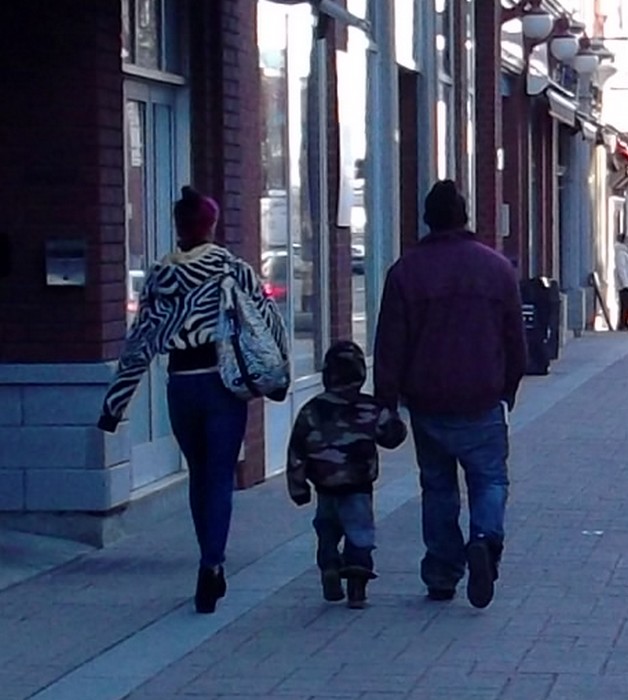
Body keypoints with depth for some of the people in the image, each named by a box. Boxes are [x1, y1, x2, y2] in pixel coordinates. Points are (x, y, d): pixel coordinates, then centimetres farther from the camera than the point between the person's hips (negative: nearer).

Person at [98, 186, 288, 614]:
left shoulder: (160, 277, 2)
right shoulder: (233, 270, -4)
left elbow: (140, 342, 2)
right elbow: (269, 320, -3)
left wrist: (115, 403, 6)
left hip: (181, 385, 2)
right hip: (224, 381, -2)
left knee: (199, 475, 18)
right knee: (221, 477, -1)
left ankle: (212, 567, 24)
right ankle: (212, 564, -18)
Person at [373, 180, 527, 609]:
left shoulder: (406, 272, -2)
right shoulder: (497, 268, 1)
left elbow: (390, 346, -3)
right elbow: (516, 341, 7)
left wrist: (387, 404, 2)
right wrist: (508, 391, 19)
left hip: (427, 402, 1)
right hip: (482, 403, 0)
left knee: (437, 485, 11)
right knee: (490, 478, 9)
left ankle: (442, 576, 12)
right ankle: (485, 539, -20)